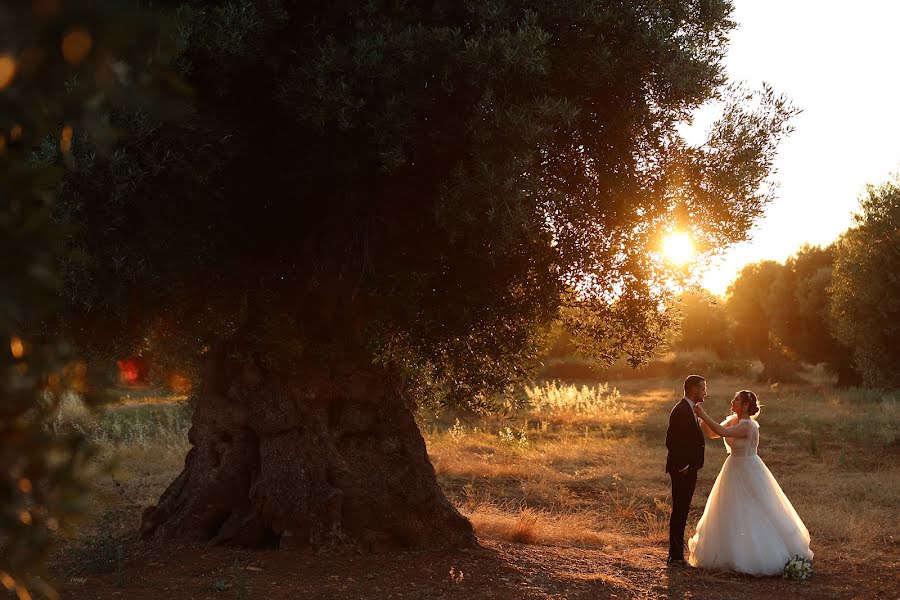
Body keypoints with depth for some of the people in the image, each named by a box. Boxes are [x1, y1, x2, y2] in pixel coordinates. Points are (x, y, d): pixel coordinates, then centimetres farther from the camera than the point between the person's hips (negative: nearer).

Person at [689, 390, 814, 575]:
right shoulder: (733, 420, 2)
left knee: (754, 514, 0)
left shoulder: (748, 425, -24)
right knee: (732, 515, 16)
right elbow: (712, 433, 2)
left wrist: (704, 416, -32)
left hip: (748, 472, -9)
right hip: (734, 470, 9)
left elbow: (723, 432, -36)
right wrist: (703, 418, -11)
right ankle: (735, 553, 29)